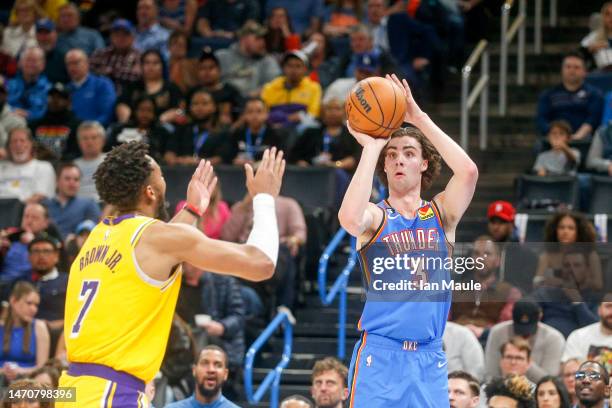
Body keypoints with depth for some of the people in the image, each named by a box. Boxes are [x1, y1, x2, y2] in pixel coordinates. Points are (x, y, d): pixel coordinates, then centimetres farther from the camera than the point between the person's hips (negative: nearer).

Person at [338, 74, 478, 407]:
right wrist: (371, 148, -15)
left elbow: (468, 172, -10)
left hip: (429, 358, 3)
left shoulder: (441, 213, 9)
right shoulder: (376, 216, 2)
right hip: (379, 355, -3)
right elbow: (350, 219, -23)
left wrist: (420, 119, -9)